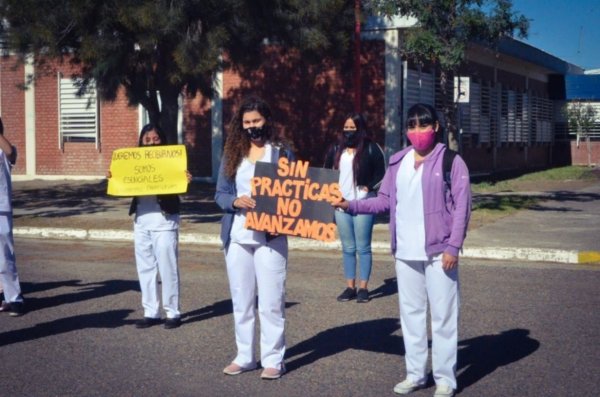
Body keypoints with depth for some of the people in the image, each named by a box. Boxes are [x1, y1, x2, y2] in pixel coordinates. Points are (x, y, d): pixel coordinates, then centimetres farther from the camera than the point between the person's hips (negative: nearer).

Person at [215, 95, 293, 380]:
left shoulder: (281, 152, 1)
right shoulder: (231, 154, 9)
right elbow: (220, 194, 8)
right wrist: (235, 201, -13)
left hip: (270, 236, -3)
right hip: (237, 236, 4)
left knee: (270, 300, -1)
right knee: (241, 299, 11)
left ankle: (273, 359, 8)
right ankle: (244, 356, 22)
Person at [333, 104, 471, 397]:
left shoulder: (450, 161, -5)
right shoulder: (398, 162, 11)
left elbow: (461, 206, -8)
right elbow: (385, 200, 10)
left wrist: (453, 246, -14)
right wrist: (352, 205, -2)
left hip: (438, 251, -5)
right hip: (405, 252, 5)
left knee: (442, 315, 1)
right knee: (411, 312, 13)